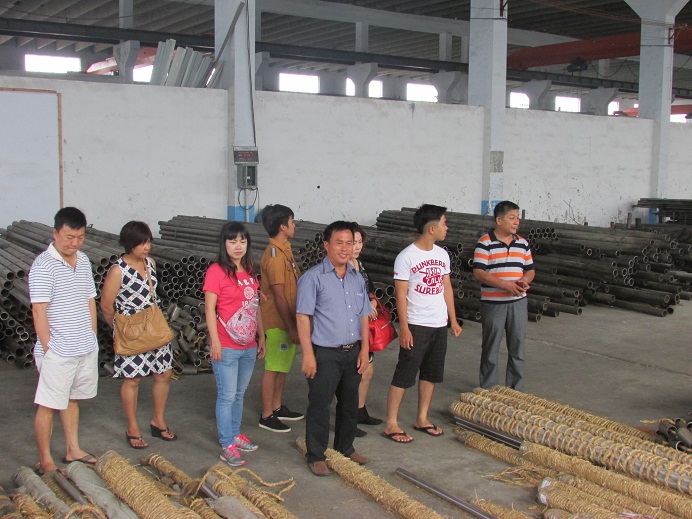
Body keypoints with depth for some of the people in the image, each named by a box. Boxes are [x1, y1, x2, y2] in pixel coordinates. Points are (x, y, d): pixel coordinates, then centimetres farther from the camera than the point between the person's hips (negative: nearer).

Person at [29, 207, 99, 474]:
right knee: (48, 405, 3)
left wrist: (92, 337, 13)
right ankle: (45, 461, 14)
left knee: (73, 399, 19)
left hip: (86, 349, 7)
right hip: (57, 352, -7)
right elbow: (39, 311, -16)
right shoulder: (43, 265, -15)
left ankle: (73, 450, 32)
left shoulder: (84, 260, 8)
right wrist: (47, 347, -16)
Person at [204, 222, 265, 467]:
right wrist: (215, 342, -16)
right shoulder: (216, 271, -11)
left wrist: (261, 337, 16)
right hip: (226, 347, -7)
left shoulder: (250, 272, 11)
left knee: (239, 393, 17)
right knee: (227, 396, -1)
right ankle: (227, 446, 6)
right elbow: (209, 308, -12)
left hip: (248, 346, 7)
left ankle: (235, 434, 30)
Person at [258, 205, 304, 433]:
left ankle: (277, 407, 31)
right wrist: (291, 327, -20)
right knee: (273, 368, 0)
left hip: (286, 319, 10)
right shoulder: (275, 256, -21)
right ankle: (266, 416, 10)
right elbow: (279, 296, -22)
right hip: (278, 322, -10)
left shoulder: (284, 250, 10)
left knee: (283, 366, 18)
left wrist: (293, 324, 16)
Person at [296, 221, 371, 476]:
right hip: (325, 354, -6)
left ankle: (345, 448, 35)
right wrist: (308, 355, -16)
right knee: (319, 406, 2)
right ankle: (315, 456, 15)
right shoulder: (313, 277, -10)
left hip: (352, 352, 6)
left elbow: (364, 316, 15)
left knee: (350, 403, 17)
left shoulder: (357, 278, 10)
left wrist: (364, 349, 8)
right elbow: (303, 317, -12)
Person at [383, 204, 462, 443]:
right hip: (416, 326, -7)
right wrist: (404, 327, -17)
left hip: (439, 325, 7)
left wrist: (453, 320, 13)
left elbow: (447, 288, 14)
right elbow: (400, 294, -13)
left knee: (431, 374, 14)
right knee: (404, 376, -3)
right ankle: (391, 424, 4)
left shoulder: (442, 254, 8)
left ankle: (422, 419, 26)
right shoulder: (406, 257, -13)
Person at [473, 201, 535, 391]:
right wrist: (505, 285, -21)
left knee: (517, 347, 9)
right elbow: (478, 272, -14)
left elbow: (530, 269, 14)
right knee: (490, 349, 6)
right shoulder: (485, 243, -8)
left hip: (518, 302, 4)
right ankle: (487, 390, 18)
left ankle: (516, 389, 21)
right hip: (493, 303, -4)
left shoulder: (523, 243, 8)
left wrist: (524, 281, -9)